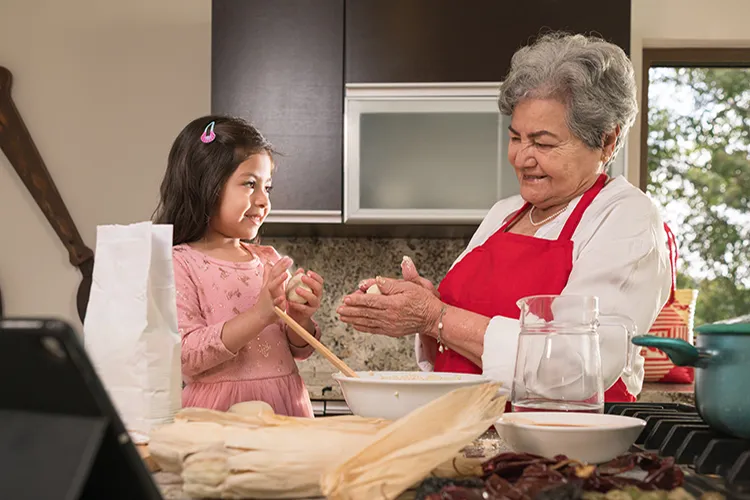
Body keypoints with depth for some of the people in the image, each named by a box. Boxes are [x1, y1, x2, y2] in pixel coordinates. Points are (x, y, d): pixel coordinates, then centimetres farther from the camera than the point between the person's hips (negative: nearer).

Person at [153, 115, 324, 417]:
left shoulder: (269, 261, 9)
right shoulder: (179, 264, -6)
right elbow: (185, 356, -17)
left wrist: (301, 320, -5)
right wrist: (260, 315, -22)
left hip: (285, 403, 5)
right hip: (222, 410, -5)